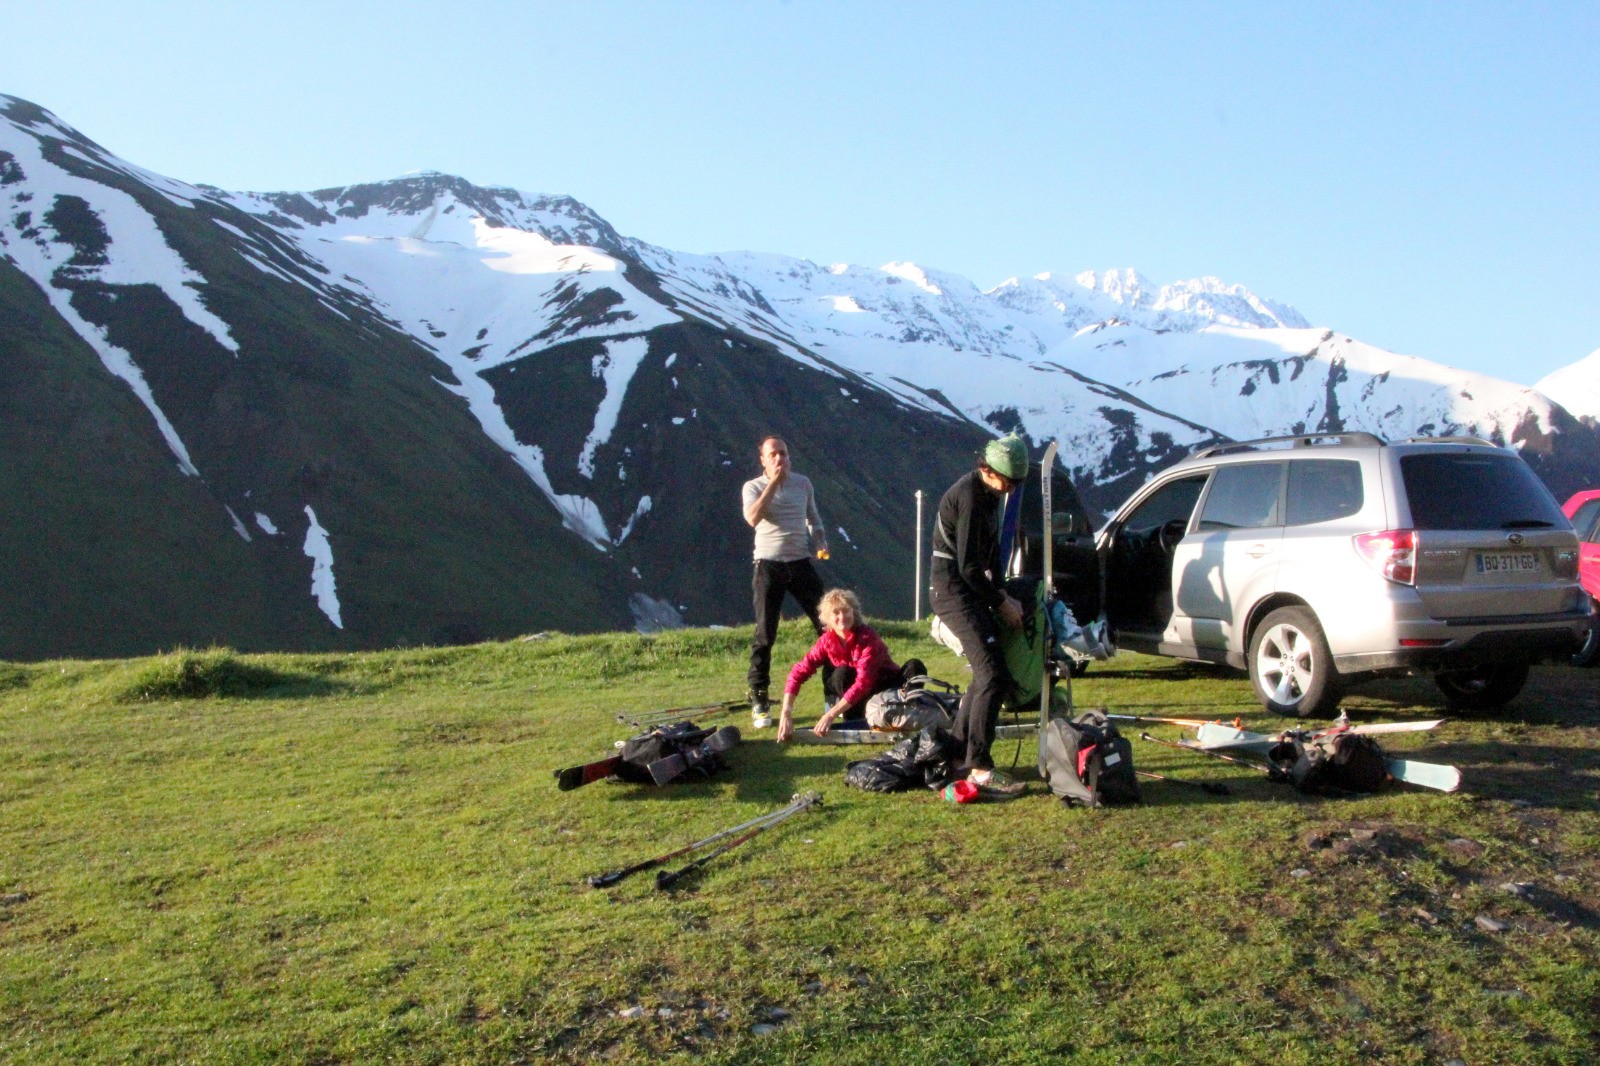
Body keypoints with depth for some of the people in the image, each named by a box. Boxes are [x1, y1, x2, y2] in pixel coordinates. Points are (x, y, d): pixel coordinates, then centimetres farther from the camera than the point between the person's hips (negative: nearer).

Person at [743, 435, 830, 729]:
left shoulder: (803, 482, 9)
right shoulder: (754, 487, -2)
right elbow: (753, 518, -22)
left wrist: (820, 542, 6)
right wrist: (774, 482, -21)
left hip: (801, 562, 3)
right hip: (769, 565, -3)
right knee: (765, 634, -4)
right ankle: (759, 701, 2)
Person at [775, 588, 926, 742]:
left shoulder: (868, 636, -26)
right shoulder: (826, 641, -13)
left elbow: (864, 681, -36)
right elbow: (798, 673, -16)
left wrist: (831, 715, -44)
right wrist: (785, 713, -30)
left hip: (889, 689, -2)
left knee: (915, 666, -30)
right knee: (842, 673, -29)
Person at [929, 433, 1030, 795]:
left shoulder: (987, 494, 12)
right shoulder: (970, 496, -19)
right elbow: (968, 567, -21)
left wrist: (1001, 595, 7)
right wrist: (1001, 602, -12)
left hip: (968, 589, 10)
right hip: (952, 589, -10)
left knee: (986, 672, 14)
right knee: (993, 674, -15)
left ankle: (957, 753, 22)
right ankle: (979, 768, -14)